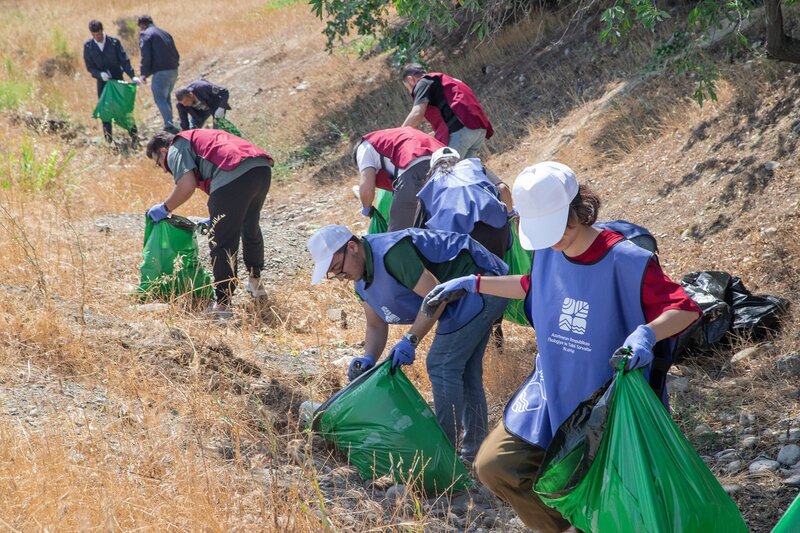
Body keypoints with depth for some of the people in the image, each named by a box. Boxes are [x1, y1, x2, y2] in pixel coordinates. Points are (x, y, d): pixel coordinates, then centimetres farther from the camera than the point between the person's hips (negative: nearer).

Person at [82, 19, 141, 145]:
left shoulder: (114, 42, -8)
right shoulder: (88, 46, -3)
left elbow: (124, 60, -7)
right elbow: (89, 66, -1)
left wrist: (132, 76, -17)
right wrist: (100, 74, -20)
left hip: (117, 79, -2)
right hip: (102, 81, 2)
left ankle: (134, 136, 2)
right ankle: (108, 138, 9)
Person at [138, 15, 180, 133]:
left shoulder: (145, 34, -2)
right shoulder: (165, 33, 22)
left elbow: (146, 56, -10)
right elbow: (176, 54, 20)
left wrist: (144, 73, -3)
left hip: (161, 72, -8)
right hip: (173, 70, 8)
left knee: (160, 98, -8)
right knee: (166, 98, 20)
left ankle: (169, 124, -23)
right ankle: (169, 123, 22)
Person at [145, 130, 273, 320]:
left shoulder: (176, 149, 12)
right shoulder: (200, 138, 37)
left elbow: (187, 186, -7)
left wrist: (164, 208, 8)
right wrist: (214, 219, 39)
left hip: (234, 175, -9)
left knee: (222, 243, 0)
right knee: (250, 228, 31)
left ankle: (223, 305, -1)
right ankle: (255, 282, 49)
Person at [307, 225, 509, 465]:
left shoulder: (391, 253, -27)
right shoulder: (362, 281, 7)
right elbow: (376, 326, 13)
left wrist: (410, 340, -26)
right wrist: (368, 359, -6)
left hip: (481, 284, -11)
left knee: (442, 364, -11)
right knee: (464, 371, 16)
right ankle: (474, 452, 25)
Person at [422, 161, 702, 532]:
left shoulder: (627, 262, -23)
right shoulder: (548, 252, -4)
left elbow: (685, 310, -23)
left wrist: (646, 333, -42)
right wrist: (473, 284, 16)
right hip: (550, 392, 6)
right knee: (493, 466, 0)